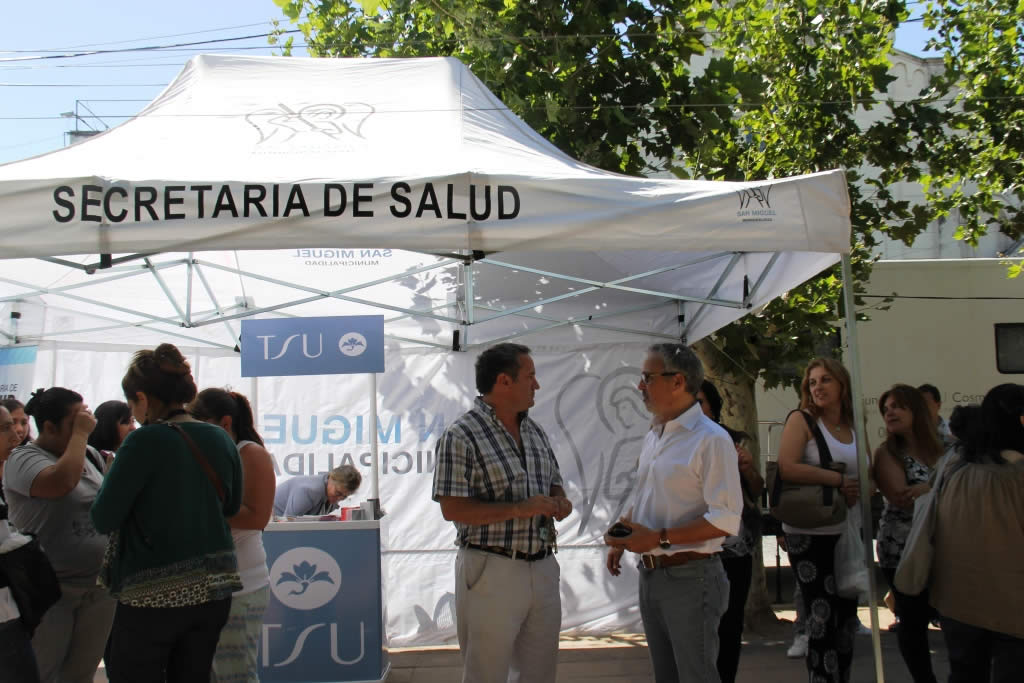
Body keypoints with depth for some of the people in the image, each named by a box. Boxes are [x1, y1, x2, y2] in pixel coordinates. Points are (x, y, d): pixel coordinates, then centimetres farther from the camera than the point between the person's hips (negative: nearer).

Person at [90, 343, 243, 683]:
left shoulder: (145, 442, -15)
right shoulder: (221, 439, 3)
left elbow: (104, 519, -11)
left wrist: (114, 473, 5)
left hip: (153, 595, -6)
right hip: (214, 589, 6)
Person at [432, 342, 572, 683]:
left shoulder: (535, 431, 12)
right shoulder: (461, 436, -12)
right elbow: (452, 509, -16)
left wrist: (560, 502, -2)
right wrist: (519, 509, -21)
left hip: (543, 569, 7)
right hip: (491, 572, -7)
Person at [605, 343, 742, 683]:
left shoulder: (710, 439, -14)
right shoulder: (653, 437, 12)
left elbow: (726, 520, -20)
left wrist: (659, 538, -23)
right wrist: (622, 535, 6)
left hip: (689, 576, -8)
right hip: (650, 575, 8)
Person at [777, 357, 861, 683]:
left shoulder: (855, 427, 10)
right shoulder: (801, 420, -5)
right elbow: (787, 468, -20)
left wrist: (859, 490, -4)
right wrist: (840, 479, -17)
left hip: (848, 533, 6)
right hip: (810, 535, -6)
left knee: (846, 618, 13)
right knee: (822, 620, -4)